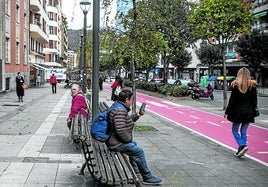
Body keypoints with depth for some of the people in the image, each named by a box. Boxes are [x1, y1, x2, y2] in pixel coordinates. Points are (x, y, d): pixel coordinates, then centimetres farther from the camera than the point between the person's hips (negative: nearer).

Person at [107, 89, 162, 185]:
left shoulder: (118, 107, 11)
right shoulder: (121, 110, -24)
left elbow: (127, 120, 25)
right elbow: (120, 129, -33)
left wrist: (137, 115, 18)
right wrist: (129, 139, -17)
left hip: (114, 140, 12)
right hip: (117, 144, -12)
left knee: (134, 144, 28)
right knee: (139, 151, -6)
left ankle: (135, 171, 38)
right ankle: (147, 177, 6)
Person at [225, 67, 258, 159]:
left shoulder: (236, 85, -10)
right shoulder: (253, 86, 0)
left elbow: (232, 100, -8)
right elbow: (254, 101, 4)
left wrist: (227, 112, -1)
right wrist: (253, 111, 14)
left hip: (238, 111, -3)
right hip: (249, 112, 4)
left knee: (235, 130, 10)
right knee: (243, 131, 10)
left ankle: (242, 145, -11)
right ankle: (241, 152, 12)